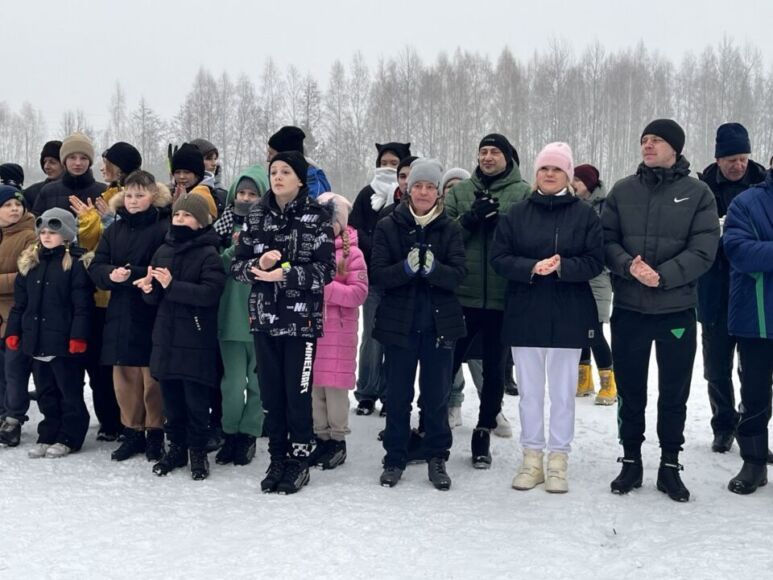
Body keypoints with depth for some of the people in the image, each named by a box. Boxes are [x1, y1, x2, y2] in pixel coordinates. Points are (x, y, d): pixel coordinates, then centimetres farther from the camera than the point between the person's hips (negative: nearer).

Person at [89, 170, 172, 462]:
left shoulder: (165, 228, -7)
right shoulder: (115, 229, 11)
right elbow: (96, 267, 6)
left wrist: (132, 275, -23)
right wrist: (110, 274, -15)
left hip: (152, 315, -5)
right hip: (120, 314, 5)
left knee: (153, 377, 2)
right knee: (124, 376, 10)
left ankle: (155, 434, 16)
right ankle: (132, 432, 22)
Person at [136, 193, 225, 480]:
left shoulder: (209, 254, -7)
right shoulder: (163, 250, 11)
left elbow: (211, 292, -20)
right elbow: (153, 297, 13)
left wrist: (172, 285, -24)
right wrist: (149, 288, -11)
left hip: (196, 340, -5)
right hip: (166, 336, 6)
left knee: (195, 399, 0)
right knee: (170, 397, 12)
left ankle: (198, 451, 14)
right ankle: (176, 447, 25)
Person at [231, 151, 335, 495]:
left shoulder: (317, 216, -4)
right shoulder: (257, 215, 7)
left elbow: (326, 269, -10)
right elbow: (238, 264, 7)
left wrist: (286, 275, -20)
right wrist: (258, 266, -14)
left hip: (301, 319, -4)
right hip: (264, 317, 4)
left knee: (297, 393, 1)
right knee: (270, 393, 9)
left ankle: (299, 460, 16)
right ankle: (278, 459, 22)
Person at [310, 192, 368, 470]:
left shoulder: (351, 253, -3)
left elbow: (360, 292, -10)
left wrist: (327, 288, -19)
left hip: (338, 329, -4)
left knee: (335, 385, -1)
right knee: (313, 384, 7)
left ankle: (338, 439, 11)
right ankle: (321, 437, 18)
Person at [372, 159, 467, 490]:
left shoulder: (450, 229, 3)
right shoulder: (388, 227, 0)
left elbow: (459, 274, -8)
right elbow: (378, 274, -7)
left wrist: (433, 268, -28)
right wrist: (407, 268, -26)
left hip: (439, 323, 1)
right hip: (399, 323, 0)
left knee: (436, 394, 7)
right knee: (398, 395, 7)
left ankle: (437, 459, 20)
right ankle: (395, 459, 19)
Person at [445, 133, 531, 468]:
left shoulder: (524, 193, 3)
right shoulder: (460, 191, 10)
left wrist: (501, 218, -20)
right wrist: (469, 219, -13)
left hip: (503, 298, -1)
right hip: (461, 295, 1)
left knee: (495, 369, 10)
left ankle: (484, 432, 23)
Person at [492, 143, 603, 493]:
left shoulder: (584, 215, 1)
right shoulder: (517, 214, 5)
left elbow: (595, 261, -4)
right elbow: (499, 258, 0)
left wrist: (562, 267, -21)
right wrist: (532, 267, -17)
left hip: (568, 317, -1)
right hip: (524, 315, 2)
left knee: (563, 392, 5)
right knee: (530, 391, 9)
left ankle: (558, 460, 15)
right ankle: (532, 458, 20)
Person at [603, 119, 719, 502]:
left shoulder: (698, 194, -1)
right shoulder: (622, 191, 5)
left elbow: (703, 251, -8)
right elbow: (606, 241, 1)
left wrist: (663, 276, -20)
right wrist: (628, 266, -19)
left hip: (677, 311, -1)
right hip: (628, 309, 2)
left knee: (674, 394, 8)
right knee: (630, 392, 11)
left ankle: (670, 466, 22)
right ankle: (631, 461, 24)